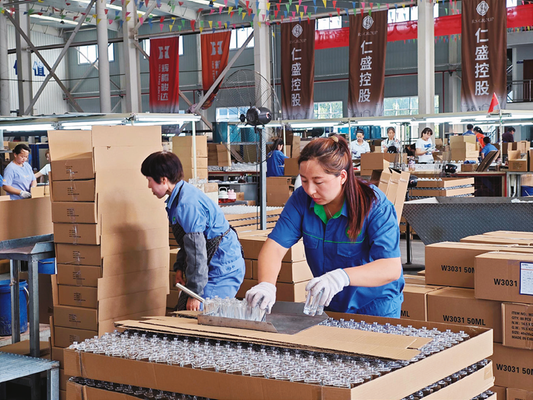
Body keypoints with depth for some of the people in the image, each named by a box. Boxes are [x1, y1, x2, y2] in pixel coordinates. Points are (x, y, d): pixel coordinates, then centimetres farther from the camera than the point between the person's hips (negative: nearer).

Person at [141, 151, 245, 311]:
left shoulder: (188, 204, -24)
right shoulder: (178, 197, 9)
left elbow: (197, 250, -24)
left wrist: (195, 293, -20)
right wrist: (179, 267, 17)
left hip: (223, 271, -10)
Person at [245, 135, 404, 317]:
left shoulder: (375, 206, -19)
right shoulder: (301, 199, -7)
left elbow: (392, 268, -29)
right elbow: (275, 246, -13)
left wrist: (343, 276, -46)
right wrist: (266, 285, -34)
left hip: (376, 307, -3)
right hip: (329, 305, 4)